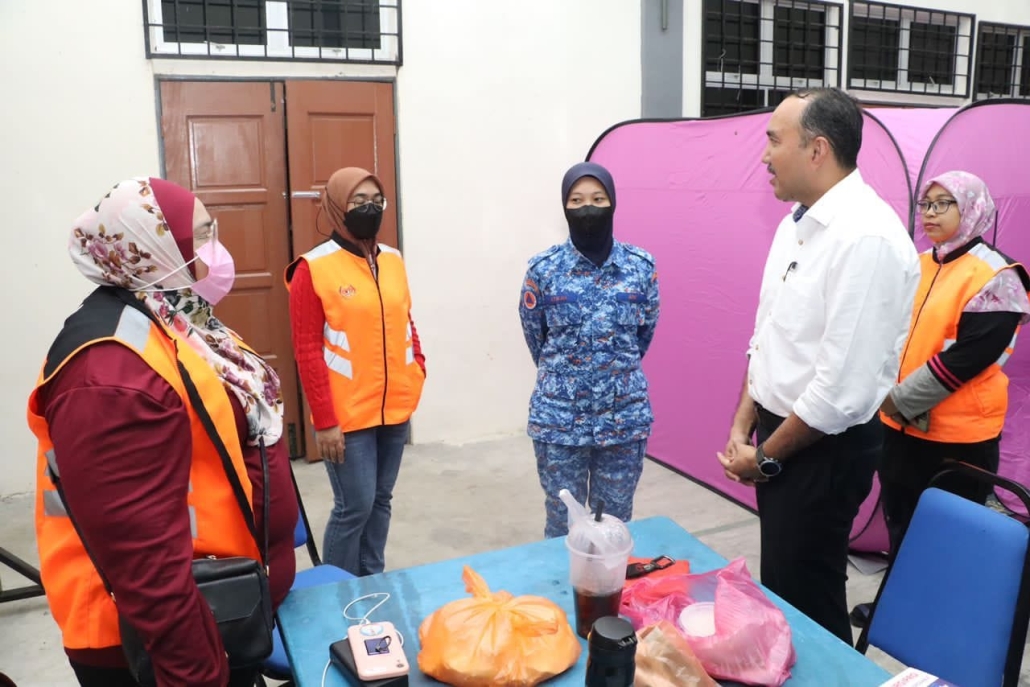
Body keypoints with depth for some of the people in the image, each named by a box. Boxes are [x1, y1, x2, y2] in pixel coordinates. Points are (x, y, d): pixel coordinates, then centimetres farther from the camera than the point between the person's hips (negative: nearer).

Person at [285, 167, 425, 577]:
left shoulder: (393, 261, 8)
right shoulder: (313, 269, -9)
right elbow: (307, 352, -11)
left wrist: (418, 372, 6)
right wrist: (325, 421, -13)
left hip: (396, 409, 6)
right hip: (348, 415, -5)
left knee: (381, 501, 15)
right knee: (355, 506, 0)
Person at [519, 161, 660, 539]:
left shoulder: (641, 265, -2)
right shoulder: (543, 268, -5)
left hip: (625, 414, 1)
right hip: (559, 416, -1)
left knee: (615, 520, 14)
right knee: (563, 521, 11)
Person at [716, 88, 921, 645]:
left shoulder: (867, 238, -23)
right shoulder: (795, 224, 6)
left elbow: (843, 386, -25)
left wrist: (765, 455, -13)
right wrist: (743, 427, 4)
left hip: (825, 448, -8)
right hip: (779, 434, 8)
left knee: (807, 601, 8)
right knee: (778, 589, 22)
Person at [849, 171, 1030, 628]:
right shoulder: (916, 267, 8)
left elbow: (968, 356, -21)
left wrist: (901, 399, -17)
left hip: (957, 435, -7)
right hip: (900, 424, 7)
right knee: (900, 522, 19)